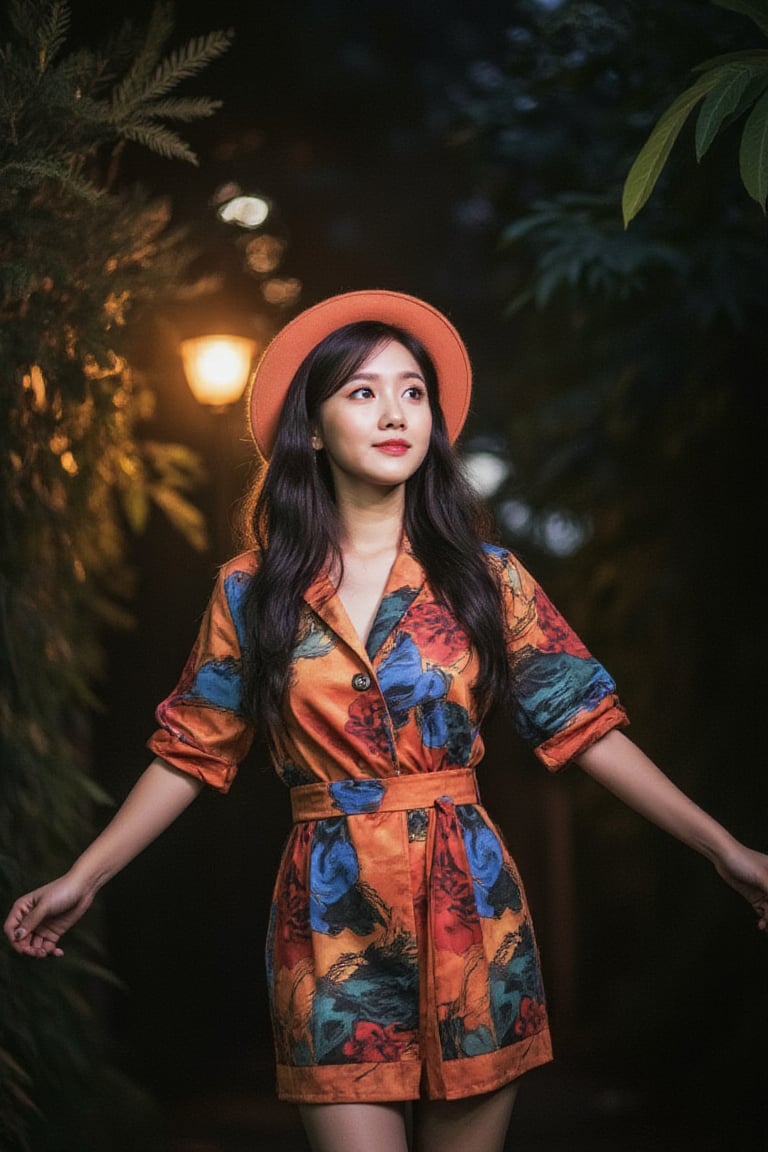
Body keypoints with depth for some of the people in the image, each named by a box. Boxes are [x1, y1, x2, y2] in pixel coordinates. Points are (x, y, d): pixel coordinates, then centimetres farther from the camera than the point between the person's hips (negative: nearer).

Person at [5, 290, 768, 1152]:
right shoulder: (252, 589, 2)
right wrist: (83, 877, 1)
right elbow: (193, 752, 7)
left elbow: (584, 724, 1)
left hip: (469, 912, 1)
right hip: (329, 916, -1)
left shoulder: (486, 578, 2)